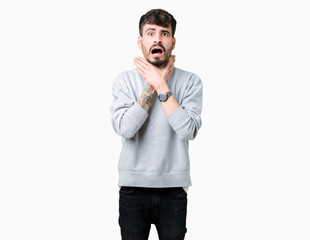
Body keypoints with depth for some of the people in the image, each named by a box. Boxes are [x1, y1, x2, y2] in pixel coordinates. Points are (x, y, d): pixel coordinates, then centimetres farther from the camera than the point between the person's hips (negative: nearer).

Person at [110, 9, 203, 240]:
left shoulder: (190, 81, -2)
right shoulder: (125, 80, 0)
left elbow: (188, 131, -16)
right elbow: (125, 128, -15)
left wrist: (161, 85, -15)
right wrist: (153, 84, -13)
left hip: (173, 187, 0)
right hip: (132, 187, 0)